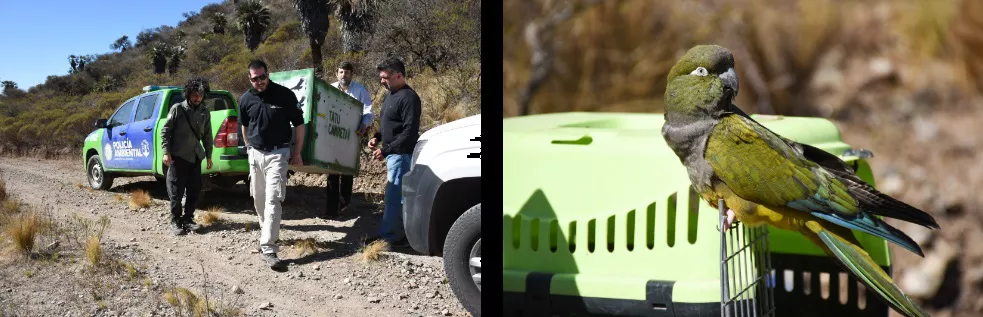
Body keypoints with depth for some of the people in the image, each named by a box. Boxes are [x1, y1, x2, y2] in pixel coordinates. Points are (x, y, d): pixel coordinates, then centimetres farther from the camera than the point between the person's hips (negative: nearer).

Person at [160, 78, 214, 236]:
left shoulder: (205, 112, 8)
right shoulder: (177, 109, -5)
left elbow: (207, 135, 14)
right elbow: (165, 131, -4)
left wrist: (208, 155, 12)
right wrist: (166, 152, -11)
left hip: (195, 157, 4)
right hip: (178, 157, -4)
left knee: (194, 190, 6)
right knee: (176, 191, -1)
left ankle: (188, 218, 19)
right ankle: (175, 221, 10)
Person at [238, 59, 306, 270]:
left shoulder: (285, 95, -10)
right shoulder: (246, 99, 2)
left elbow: (299, 125, -3)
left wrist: (297, 154, -2)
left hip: (277, 154, -5)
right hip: (255, 154, 5)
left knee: (273, 200, -13)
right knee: (258, 198, 15)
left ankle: (268, 249, -17)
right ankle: (266, 231, 37)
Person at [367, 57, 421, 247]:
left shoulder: (408, 98, -16)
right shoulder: (391, 95, 15)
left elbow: (410, 132, -21)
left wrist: (386, 150, -20)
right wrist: (377, 137, 8)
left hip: (402, 154, -10)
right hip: (393, 154, 10)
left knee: (394, 197, -8)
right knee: (400, 196, 14)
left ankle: (388, 237, -3)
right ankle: (400, 235, 21)